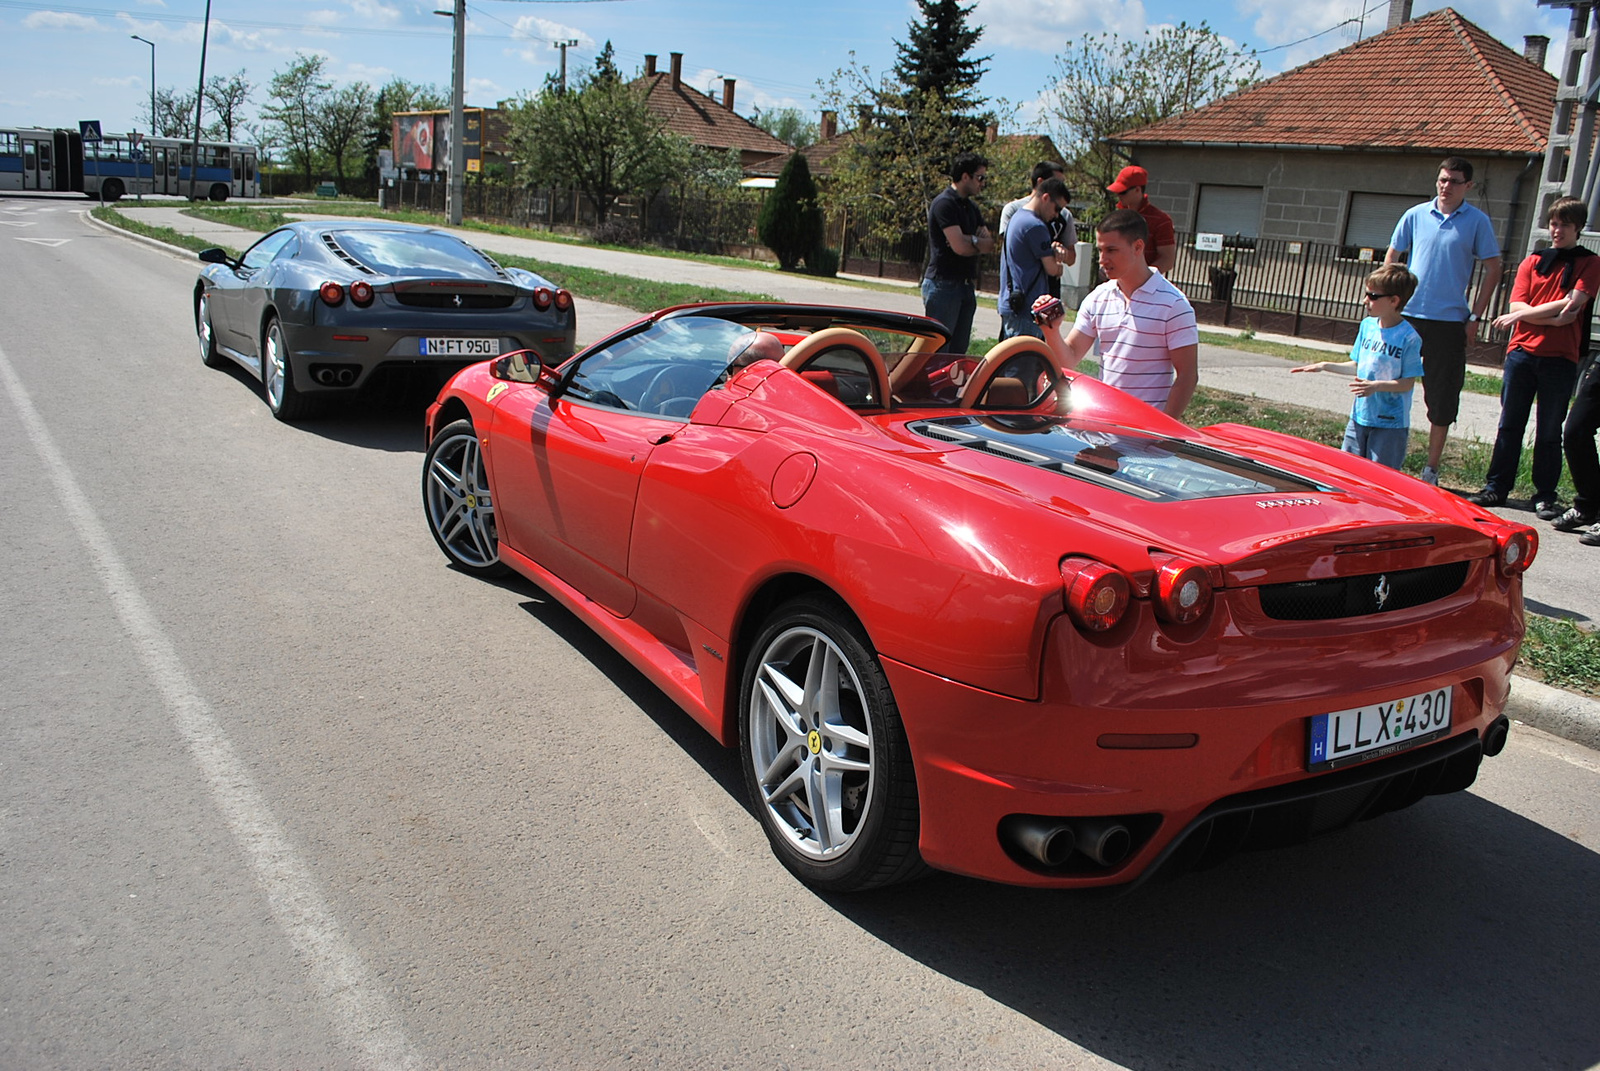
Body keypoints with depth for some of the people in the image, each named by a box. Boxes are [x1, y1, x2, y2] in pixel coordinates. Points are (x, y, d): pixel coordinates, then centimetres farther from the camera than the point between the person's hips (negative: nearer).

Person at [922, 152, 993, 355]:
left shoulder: (970, 207, 18)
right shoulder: (945, 203, -11)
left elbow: (989, 242, 8)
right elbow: (960, 247, -19)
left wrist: (970, 239, -13)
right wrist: (980, 244, 1)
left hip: (966, 284, 9)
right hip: (943, 284, -9)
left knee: (959, 349, 8)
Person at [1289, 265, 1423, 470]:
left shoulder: (1409, 338, -15)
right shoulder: (1367, 325, 5)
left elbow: (1408, 382, -14)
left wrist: (1377, 386, -28)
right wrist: (1324, 366, 11)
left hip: (1391, 424, -6)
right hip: (1359, 417, 7)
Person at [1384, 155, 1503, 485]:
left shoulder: (1477, 221, 0)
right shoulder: (1416, 215, 5)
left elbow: (1493, 270, 3)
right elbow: (1392, 257, 13)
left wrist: (1475, 316, -3)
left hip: (1449, 322, -1)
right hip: (1408, 316, 1)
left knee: (1443, 396, 3)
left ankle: (1431, 468, 13)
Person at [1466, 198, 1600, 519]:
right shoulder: (1532, 261, 11)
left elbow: (1572, 304, -10)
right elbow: (1517, 305, -1)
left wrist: (1523, 315, -7)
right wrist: (1555, 318, -12)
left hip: (1560, 358, -2)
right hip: (1522, 351, 2)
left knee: (1550, 431, 3)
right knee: (1509, 424, 6)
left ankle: (1545, 496, 9)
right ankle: (1497, 487, 13)